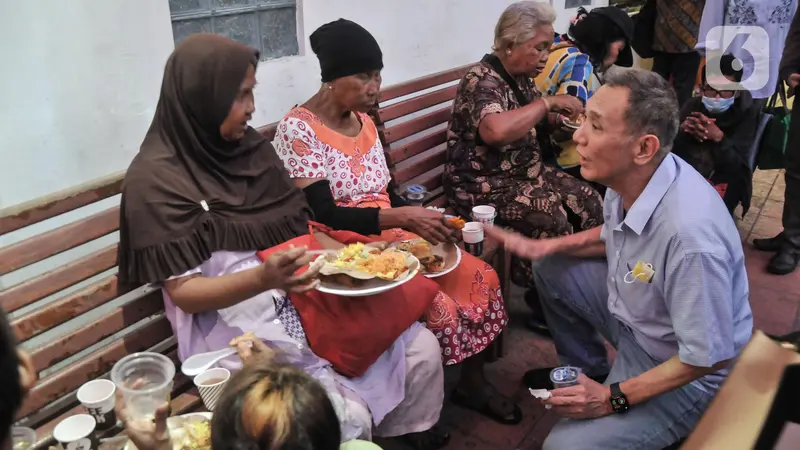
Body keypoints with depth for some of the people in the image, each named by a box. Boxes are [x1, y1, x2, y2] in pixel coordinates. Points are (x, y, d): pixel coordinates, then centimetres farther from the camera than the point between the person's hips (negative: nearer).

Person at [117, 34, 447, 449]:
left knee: (422, 349, -2)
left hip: (307, 303, 6)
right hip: (238, 330, -6)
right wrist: (263, 278, -31)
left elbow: (299, 225, 10)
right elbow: (184, 292, -15)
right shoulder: (156, 179, -13)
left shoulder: (250, 146, 6)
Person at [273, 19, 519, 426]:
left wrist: (423, 220, -7)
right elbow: (324, 216, -21)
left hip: (391, 238, 7)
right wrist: (402, 218, -29)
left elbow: (387, 194, 13)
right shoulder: (298, 129, -15)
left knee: (480, 277, -7)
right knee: (437, 308, -25)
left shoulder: (365, 122, 9)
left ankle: (472, 383, 13)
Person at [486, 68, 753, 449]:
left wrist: (614, 399, -23)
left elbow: (709, 356, -28)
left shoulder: (690, 235, -39)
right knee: (550, 269, 7)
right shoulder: (630, 176, -14)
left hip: (687, 374, -7)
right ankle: (586, 370, 24)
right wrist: (548, 246, -3)